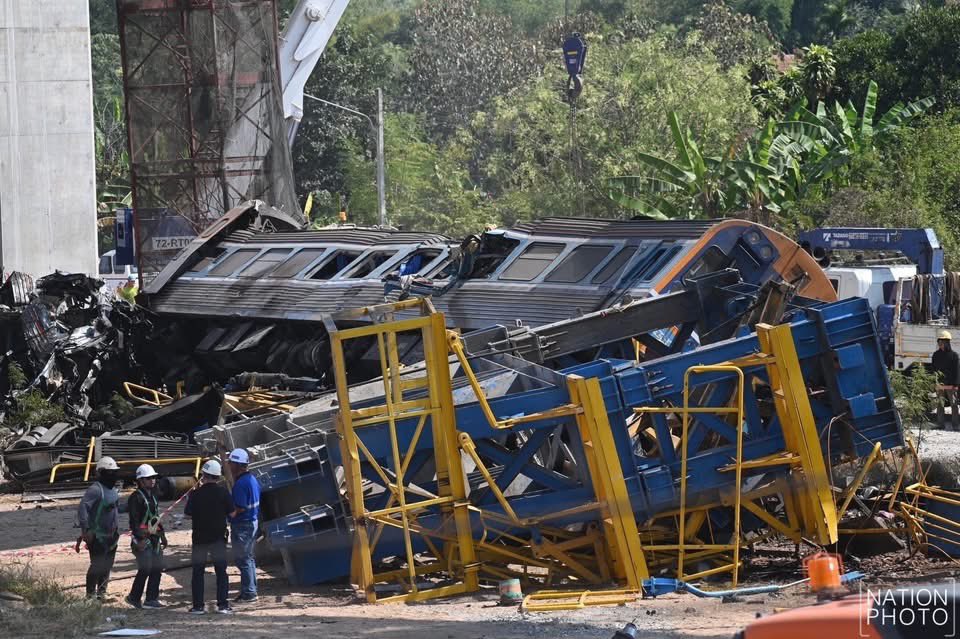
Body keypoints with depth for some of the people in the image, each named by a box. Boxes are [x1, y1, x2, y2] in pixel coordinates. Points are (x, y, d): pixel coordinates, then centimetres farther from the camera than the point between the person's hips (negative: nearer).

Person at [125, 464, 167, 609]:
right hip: (142, 538, -9)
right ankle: (134, 597, 1)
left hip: (154, 537, 9)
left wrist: (162, 535, 26)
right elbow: (134, 520, -17)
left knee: (157, 569, 6)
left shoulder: (153, 496, 18)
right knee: (145, 569, -11)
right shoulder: (136, 497, -10)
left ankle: (152, 599, 11)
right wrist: (140, 538, -23)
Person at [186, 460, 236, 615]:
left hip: (199, 536, 0)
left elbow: (188, 514, -3)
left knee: (198, 572, 7)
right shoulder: (223, 492, -7)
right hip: (218, 537, 0)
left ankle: (198, 606, 3)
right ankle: (223, 605, 0)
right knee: (221, 571, 6)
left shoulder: (196, 493, -8)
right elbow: (232, 513, -3)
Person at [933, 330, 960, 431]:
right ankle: (941, 423, 11)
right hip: (940, 384, 4)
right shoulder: (936, 355, 10)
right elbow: (933, 368, 17)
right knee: (940, 404, 5)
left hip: (950, 385, -4)